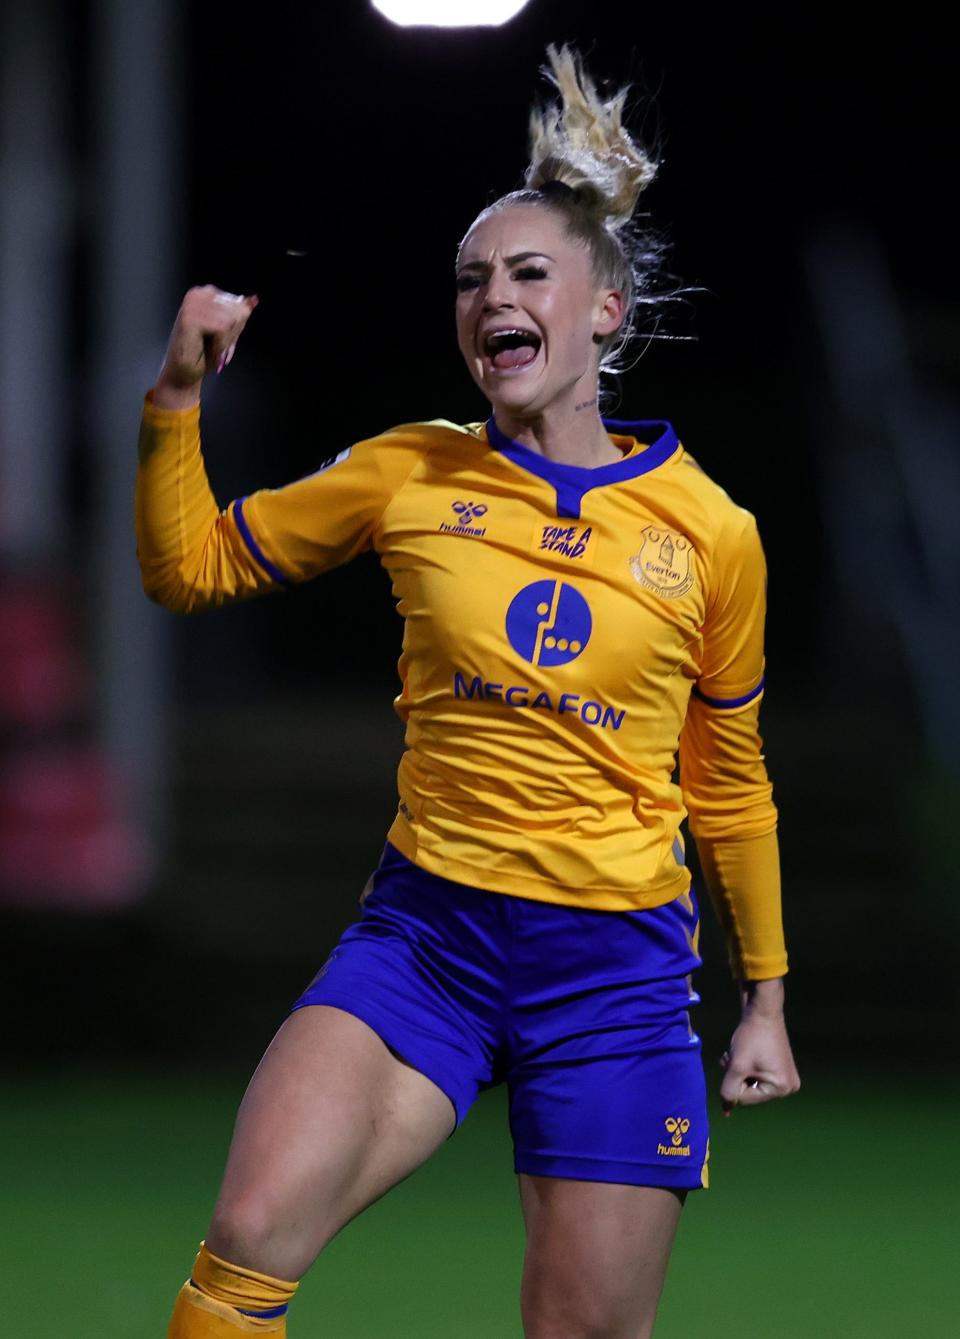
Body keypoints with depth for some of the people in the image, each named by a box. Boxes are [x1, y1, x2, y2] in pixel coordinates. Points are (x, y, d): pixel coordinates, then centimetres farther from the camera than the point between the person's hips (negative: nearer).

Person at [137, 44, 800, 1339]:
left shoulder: (713, 535, 0)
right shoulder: (412, 477, 3)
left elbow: (731, 785, 12)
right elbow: (192, 565, 14)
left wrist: (765, 1001, 17)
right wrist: (179, 397, -2)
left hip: (617, 964, -1)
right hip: (426, 931, 1)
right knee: (253, 1232, -22)